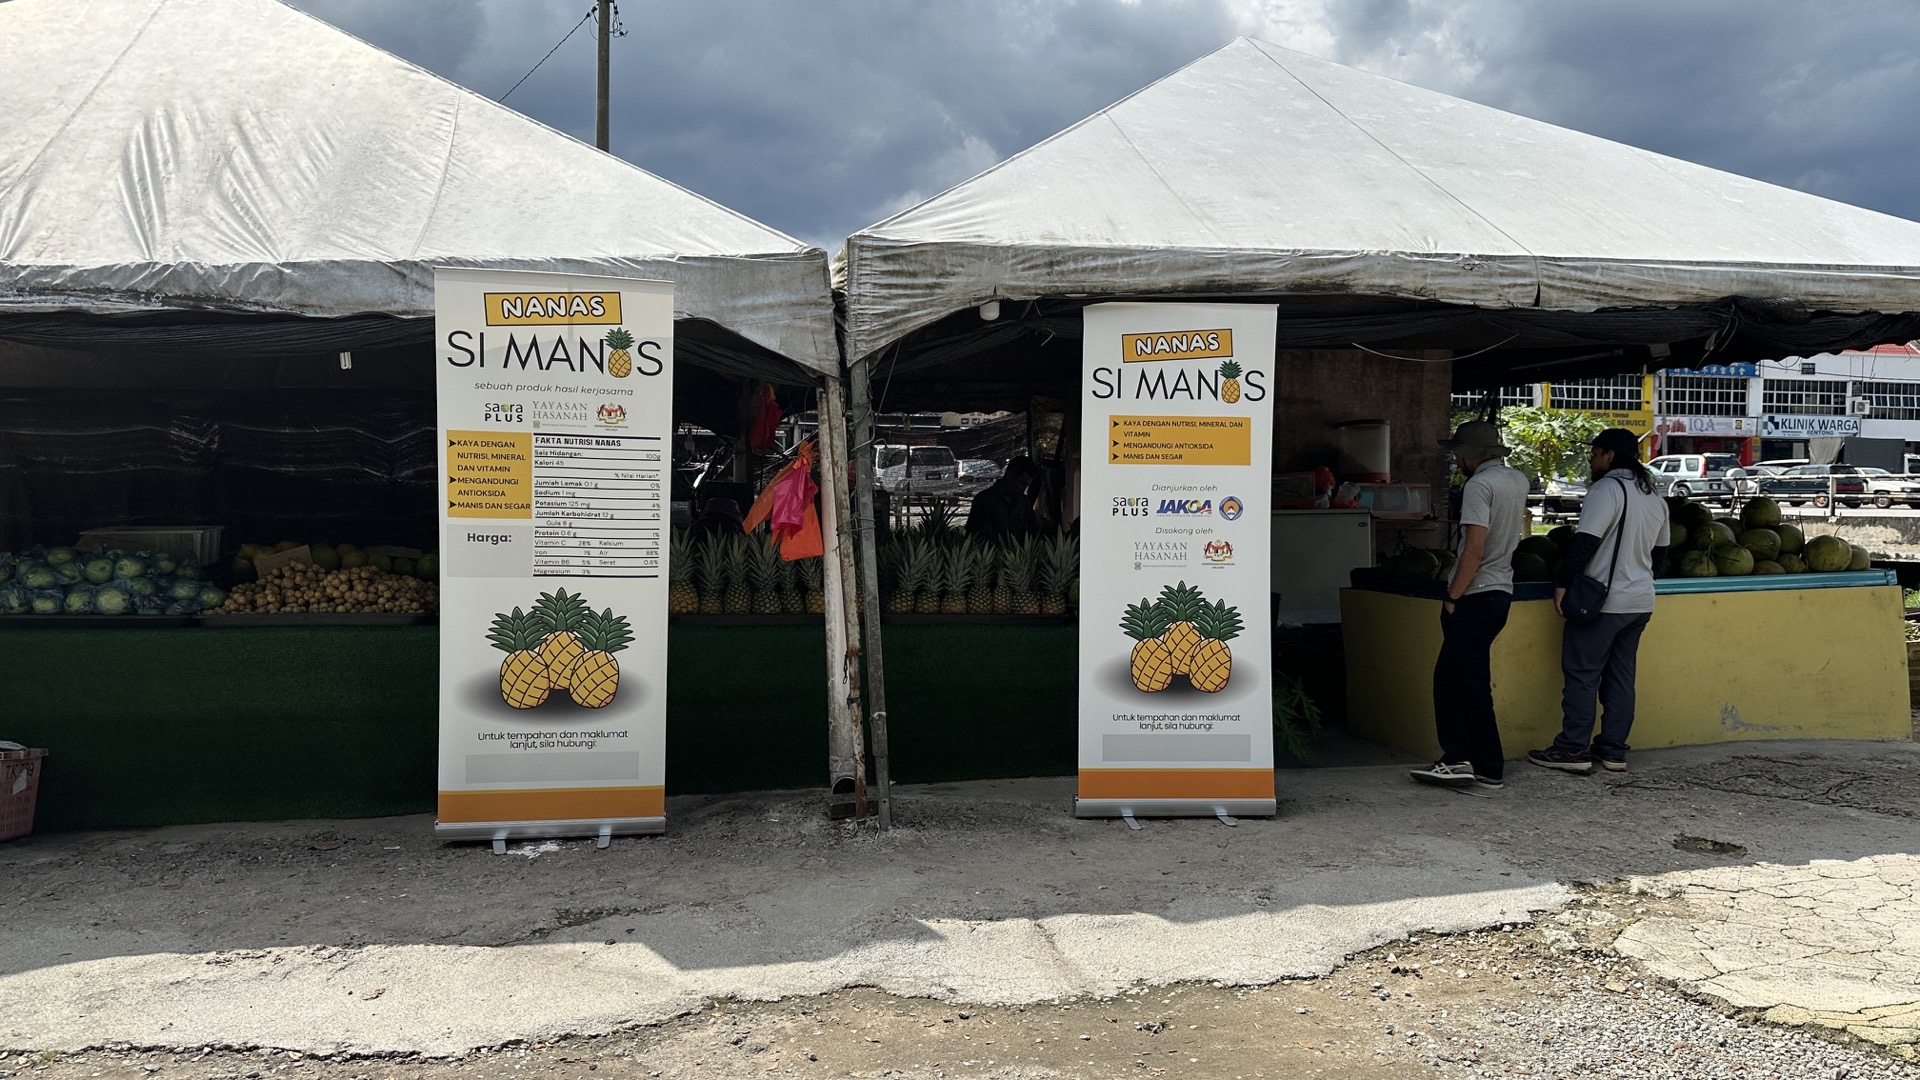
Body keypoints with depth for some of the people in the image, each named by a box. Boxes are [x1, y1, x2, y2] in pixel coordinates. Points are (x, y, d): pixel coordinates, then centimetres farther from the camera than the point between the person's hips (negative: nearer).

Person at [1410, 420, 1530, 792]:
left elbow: (1474, 550, -22)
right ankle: (1457, 760, 11)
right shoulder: (1518, 480, 11)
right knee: (1449, 677, 13)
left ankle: (1490, 771, 3)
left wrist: (1452, 598, -16)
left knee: (1471, 684, -2)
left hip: (1475, 595, -9)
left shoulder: (1479, 485, -16)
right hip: (1502, 591, 9)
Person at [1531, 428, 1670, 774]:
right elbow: (1660, 550, 21)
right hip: (1641, 600, 8)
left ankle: (1573, 749, -1)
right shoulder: (1655, 498, 14)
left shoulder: (1608, 489, -13)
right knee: (1621, 675, 12)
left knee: (1581, 673, -2)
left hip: (1604, 600, -8)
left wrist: (1562, 583, -15)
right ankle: (1613, 751, 14)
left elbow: (1585, 541, -20)